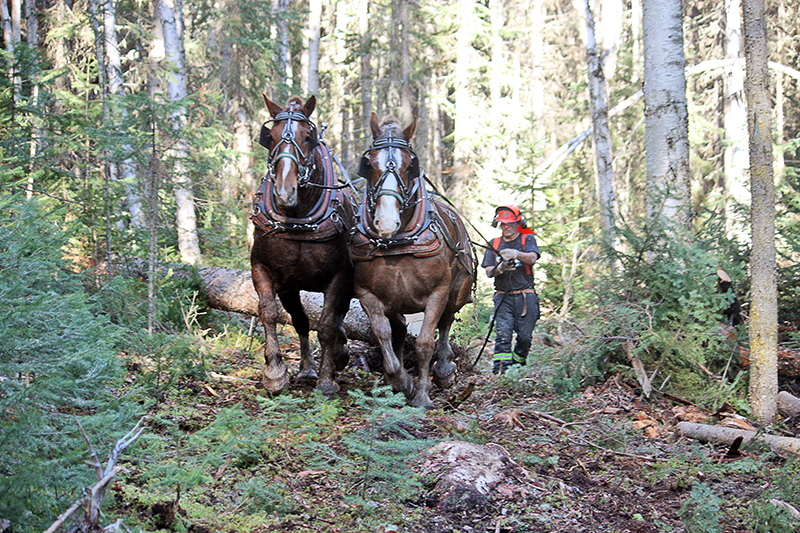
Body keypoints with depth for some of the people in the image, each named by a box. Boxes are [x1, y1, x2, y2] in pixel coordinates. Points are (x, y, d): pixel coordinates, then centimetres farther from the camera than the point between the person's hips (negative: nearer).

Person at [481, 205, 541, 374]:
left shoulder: (528, 239, 8)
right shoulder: (494, 244, 15)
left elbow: (532, 258, -13)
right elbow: (489, 271, 5)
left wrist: (516, 254, -32)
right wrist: (500, 268, -18)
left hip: (525, 297, -1)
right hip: (503, 297, 1)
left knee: (525, 336, -1)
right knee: (503, 334, -13)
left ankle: (517, 365, 18)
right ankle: (499, 370, -20)